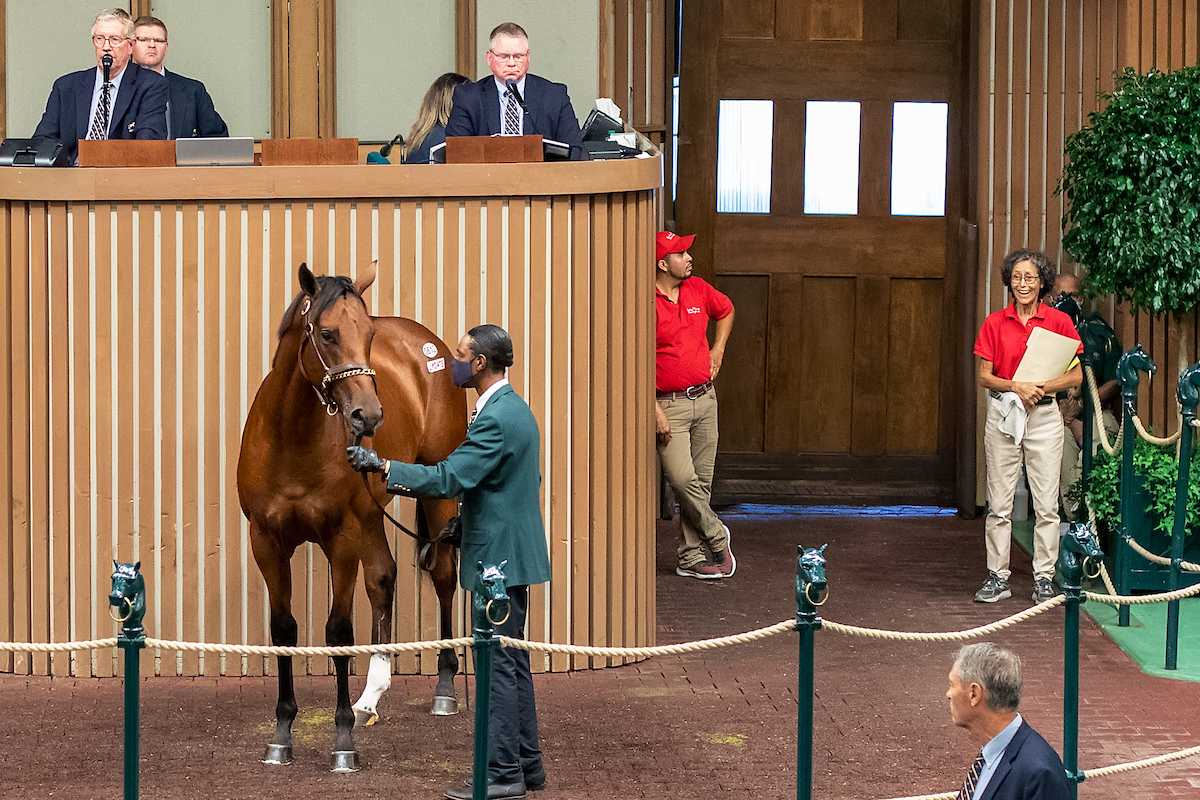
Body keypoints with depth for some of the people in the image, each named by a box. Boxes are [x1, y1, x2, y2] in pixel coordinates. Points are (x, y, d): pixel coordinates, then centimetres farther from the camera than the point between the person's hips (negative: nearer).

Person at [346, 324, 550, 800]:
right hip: (513, 553, 11)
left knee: (498, 663, -7)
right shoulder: (516, 409, 14)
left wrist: (380, 465, -23)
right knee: (512, 662, 15)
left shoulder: (496, 418, -19)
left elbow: (447, 479, -25)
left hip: (499, 556, -11)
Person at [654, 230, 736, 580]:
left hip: (705, 397, 6)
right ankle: (716, 538, 5)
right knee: (682, 478, -15)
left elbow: (726, 311, 31)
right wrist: (655, 410, -18)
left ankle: (691, 557, 13)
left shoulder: (698, 289, 7)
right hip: (669, 404, -6)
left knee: (702, 481, 6)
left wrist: (718, 349, 17)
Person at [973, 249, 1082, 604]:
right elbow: (984, 376, 3)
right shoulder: (994, 324, 4)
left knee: (1046, 504, -1)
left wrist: (1040, 387, -14)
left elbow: (1075, 375, 2)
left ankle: (1044, 578, 7)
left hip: (1044, 415, -1)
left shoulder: (1059, 322, 2)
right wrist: (1016, 387, -15)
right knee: (999, 503, 2)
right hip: (1002, 414, 1)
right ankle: (997, 577, 9)